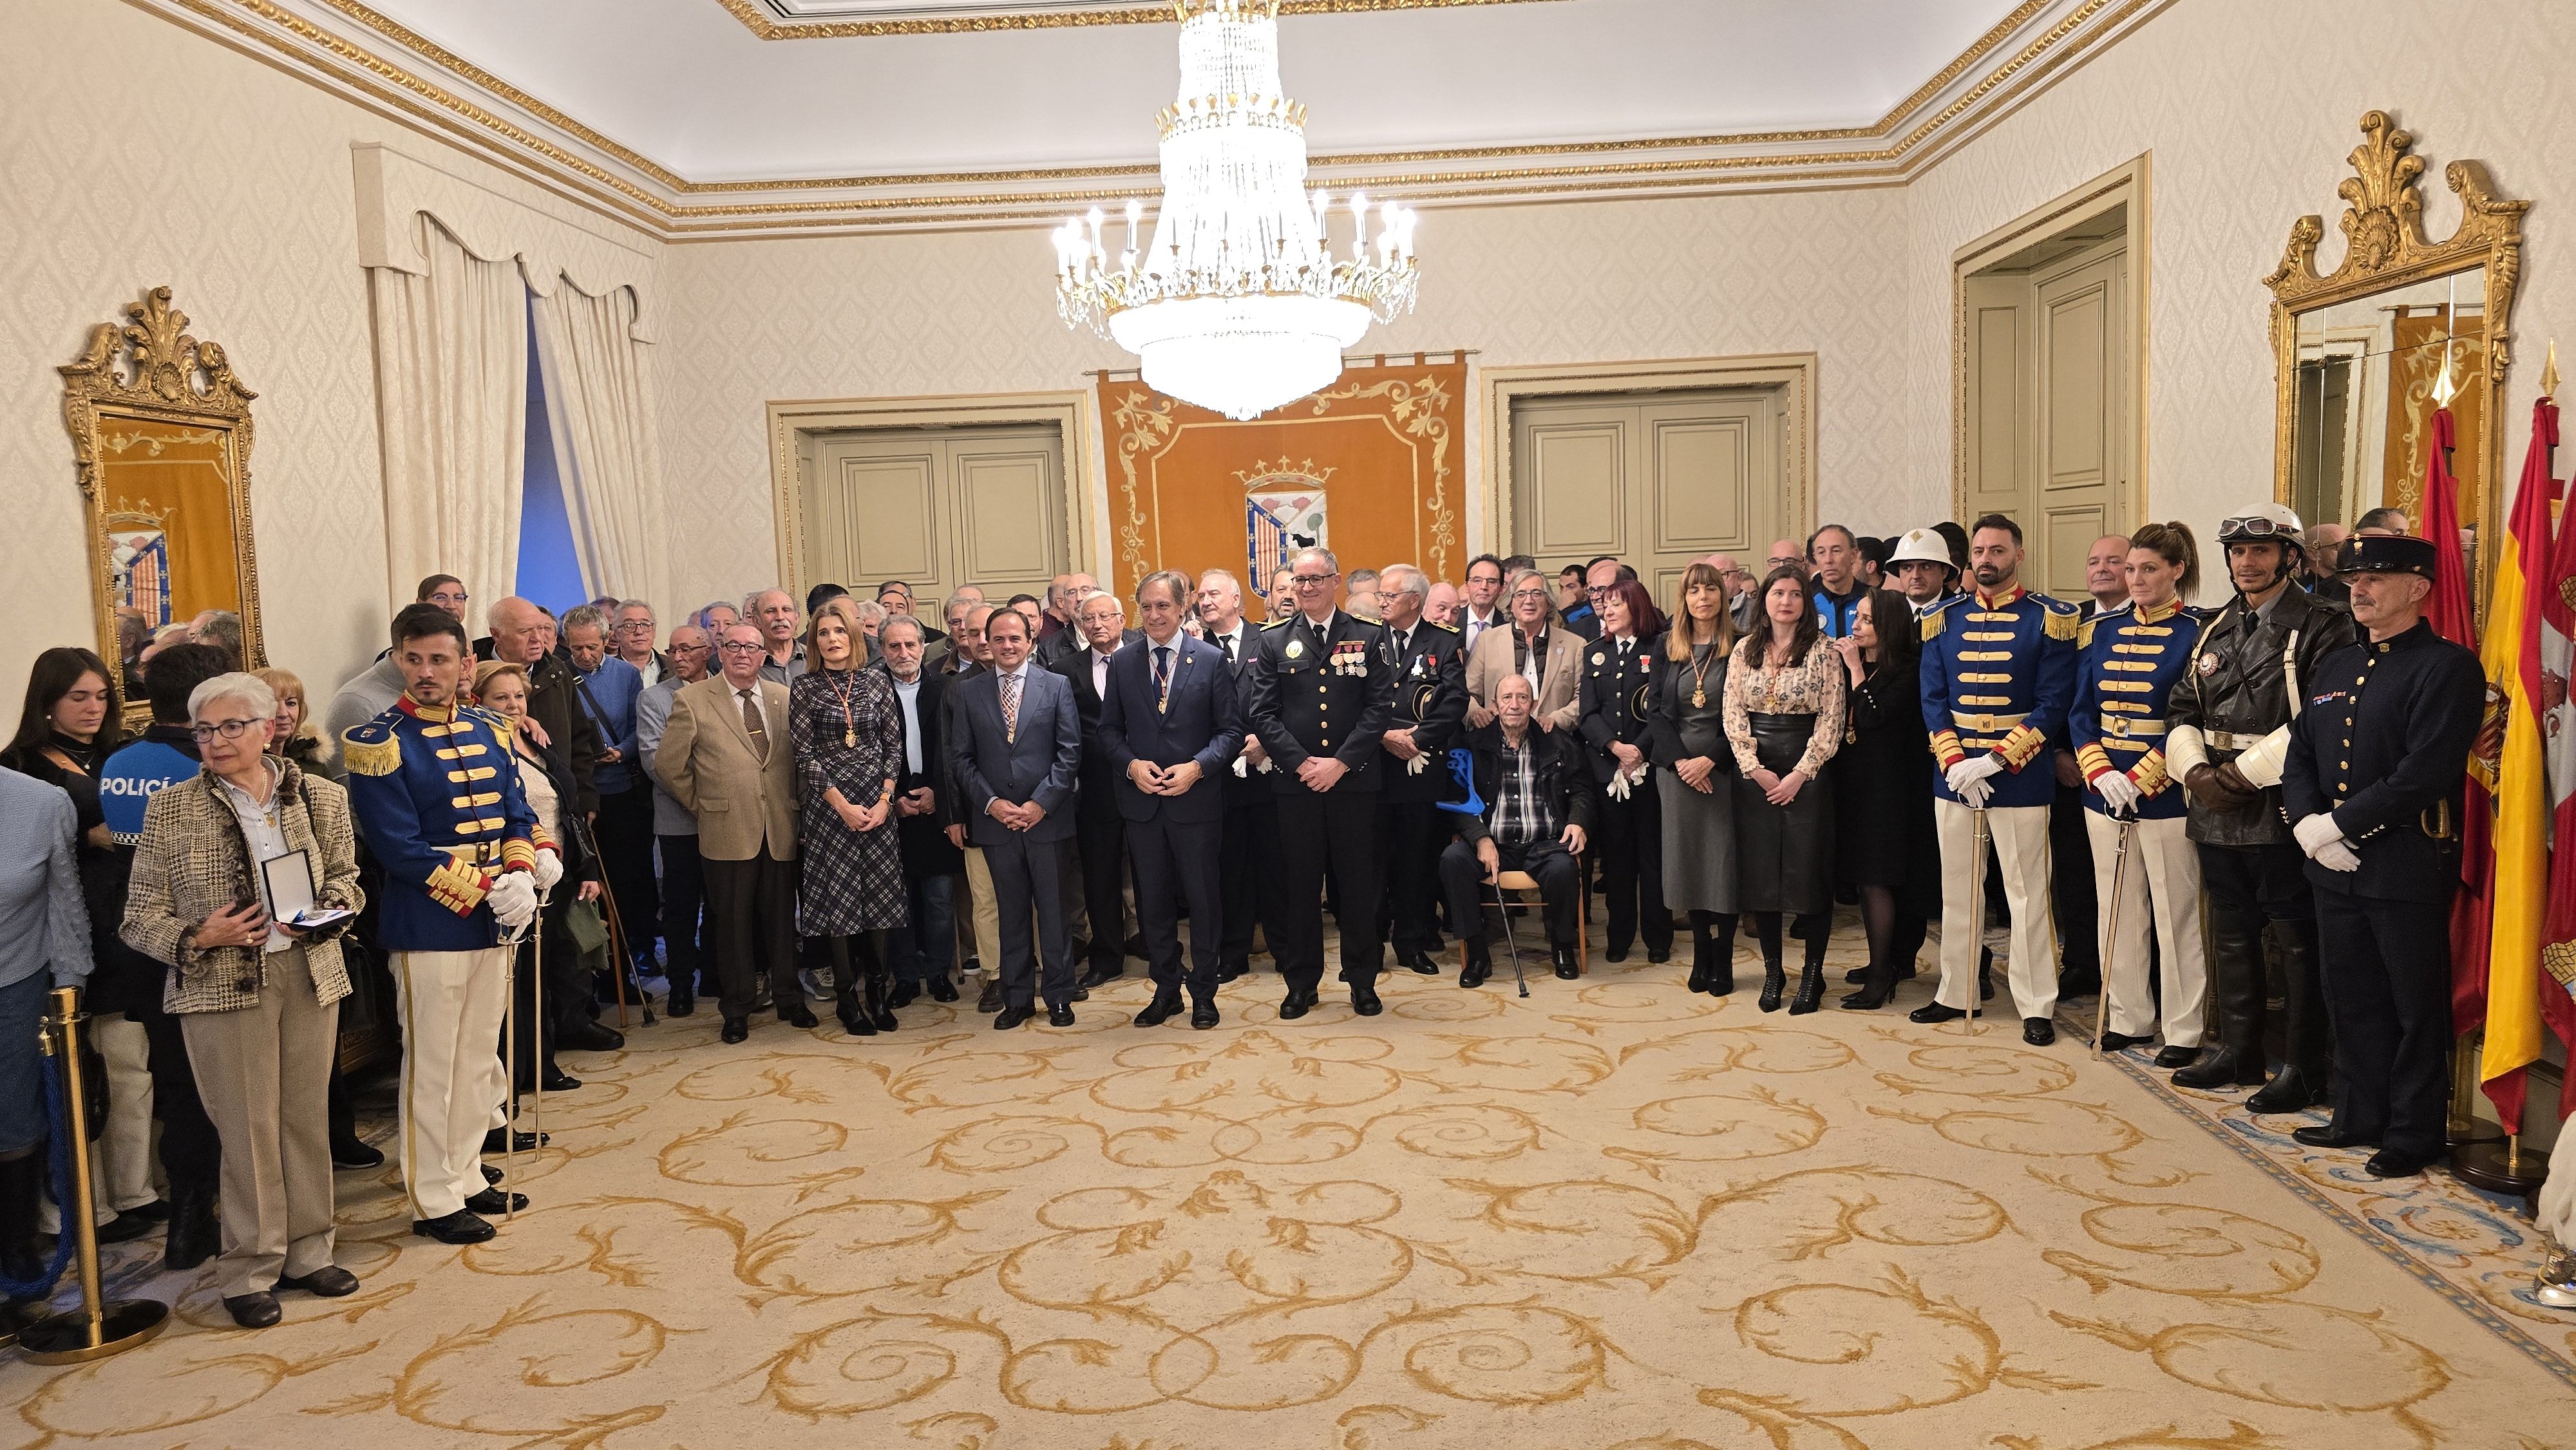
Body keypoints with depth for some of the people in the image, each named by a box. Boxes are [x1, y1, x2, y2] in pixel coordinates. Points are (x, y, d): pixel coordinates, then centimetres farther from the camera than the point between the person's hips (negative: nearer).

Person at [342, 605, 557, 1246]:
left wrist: (520, 874, -12)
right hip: (430, 928, -6)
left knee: (478, 1058, 15)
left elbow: (517, 815, 8)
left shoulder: (487, 731, 8)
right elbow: (400, 848, -16)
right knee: (433, 1065, 2)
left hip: (494, 925, 6)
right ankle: (434, 1201, 13)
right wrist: (485, 891, -19)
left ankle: (466, 1177, 28)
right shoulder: (380, 744, -11)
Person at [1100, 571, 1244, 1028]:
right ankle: (1166, 990, 23)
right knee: (1153, 900, 10)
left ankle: (1203, 992, 19)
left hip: (1196, 799, -2)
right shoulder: (1122, 664, 6)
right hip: (1142, 801, 3)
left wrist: (1196, 767, -17)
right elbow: (1109, 731, 8)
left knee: (1203, 898, 5)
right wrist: (1132, 764, -10)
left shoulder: (1212, 659, -2)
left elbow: (1231, 730, -3)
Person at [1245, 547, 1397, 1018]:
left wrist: (1341, 762, -12)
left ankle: (1362, 980, 17)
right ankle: (1301, 983, 16)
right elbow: (1261, 713, 0)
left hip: (1354, 780, 0)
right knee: (1299, 883, 6)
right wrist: (1301, 763, -11)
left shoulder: (1368, 637, 4)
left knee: (1358, 881, 5)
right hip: (1295, 781, 1)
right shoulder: (1274, 640, 5)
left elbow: (1380, 706, -3)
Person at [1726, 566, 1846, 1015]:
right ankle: (1772, 971, 16)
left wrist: (1800, 775, -12)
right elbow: (1733, 713, 3)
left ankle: (1813, 974, 11)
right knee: (1759, 871, 5)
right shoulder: (1746, 650, 8)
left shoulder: (1823, 651, -1)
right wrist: (1755, 769, -7)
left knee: (1810, 871, -1)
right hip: (1755, 773, 3)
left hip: (1806, 772, -3)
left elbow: (1831, 720, -6)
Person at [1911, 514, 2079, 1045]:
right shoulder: (1944, 620, 7)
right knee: (1955, 890, 12)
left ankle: (2036, 1006, 11)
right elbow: (1933, 700, 4)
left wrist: (1995, 761, -17)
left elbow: (2053, 704, -9)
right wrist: (1954, 763, -10)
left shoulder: (2050, 619, -4)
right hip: (1953, 776, 4)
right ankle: (1956, 994, 24)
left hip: (2019, 777, -4)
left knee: (2027, 894, 2)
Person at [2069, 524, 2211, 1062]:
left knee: (2177, 915, 3)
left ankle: (2184, 1031, 14)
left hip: (2167, 796, -5)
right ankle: (2130, 1018, 24)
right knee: (2118, 912, 12)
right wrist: (2100, 774, -8)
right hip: (2104, 793, 5)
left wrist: (2140, 779, -17)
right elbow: (2082, 712, 7)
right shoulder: (2100, 630, 8)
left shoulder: (2197, 633, -5)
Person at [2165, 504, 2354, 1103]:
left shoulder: (2321, 627, -8)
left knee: (2296, 941, 1)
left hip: (2280, 812, -7)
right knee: (2231, 935, 16)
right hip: (2217, 811, 7)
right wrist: (2196, 771, -4)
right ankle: (2238, 1052, 28)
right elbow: (2182, 709, 14)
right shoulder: (2217, 631, 15)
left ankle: (2304, 1070, 11)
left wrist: (2246, 772, -18)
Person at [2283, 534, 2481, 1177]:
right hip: (2336, 867, 7)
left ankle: (2415, 1135, 17)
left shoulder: (2448, 667, -10)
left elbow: (2424, 774, -20)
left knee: (2415, 1010, 5)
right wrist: (2308, 824, -5)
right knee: (2352, 1002, 16)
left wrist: (2339, 824, -17)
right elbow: (2299, 756, 12)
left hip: (2409, 871, -7)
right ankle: (2360, 1117, 28)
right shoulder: (2335, 666, 14)